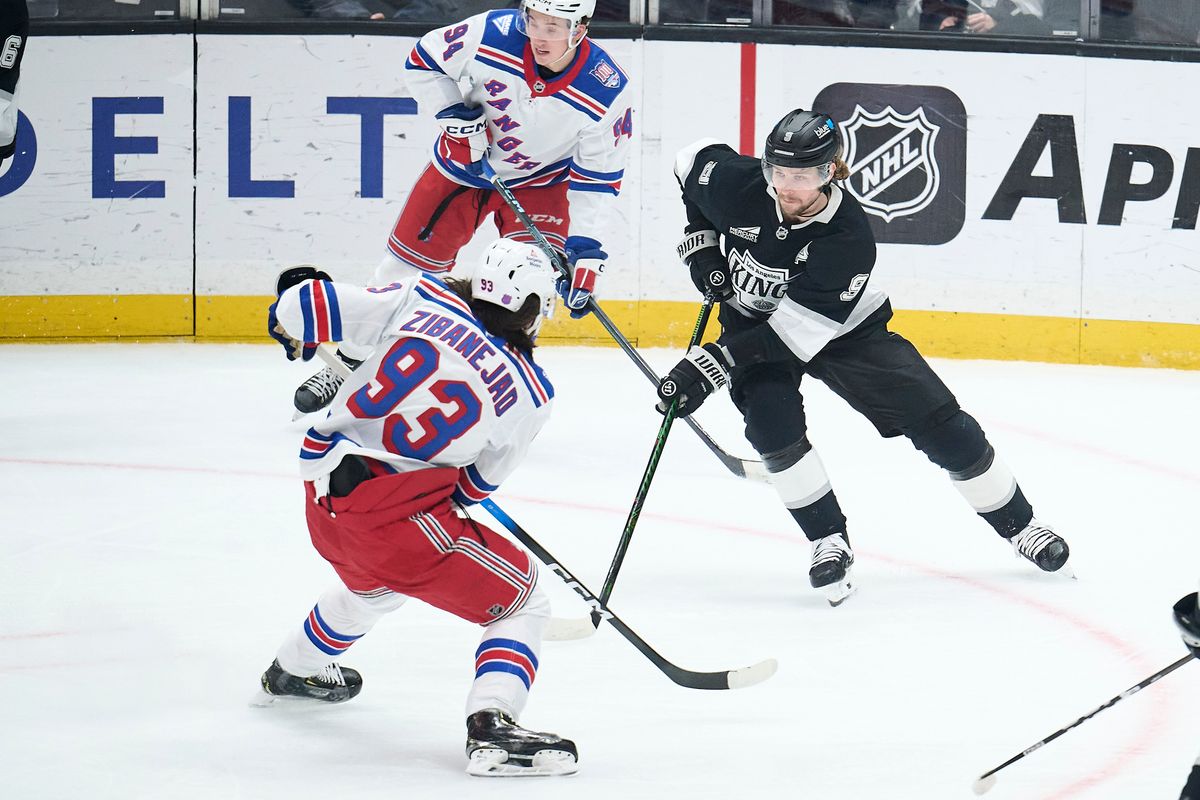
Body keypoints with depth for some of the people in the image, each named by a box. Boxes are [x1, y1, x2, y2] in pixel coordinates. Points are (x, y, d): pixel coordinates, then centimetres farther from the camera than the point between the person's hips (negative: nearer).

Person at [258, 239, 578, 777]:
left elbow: (299, 308, 0)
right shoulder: (530, 394, -2)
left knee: (374, 582, 39)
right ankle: (491, 727, -16)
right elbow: (478, 484, 10)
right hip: (395, 511, -6)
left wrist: (294, 324, 22)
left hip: (322, 490, 6)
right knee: (520, 601, 5)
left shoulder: (421, 298, 1)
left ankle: (291, 671, 62)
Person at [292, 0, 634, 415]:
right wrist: (456, 116, -19)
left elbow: (597, 178, -19)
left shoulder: (608, 92, -28)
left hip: (539, 182, -1)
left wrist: (585, 249, -25)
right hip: (464, 164, 1)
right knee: (406, 263, 3)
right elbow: (424, 61, -10)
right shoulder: (492, 35, -28)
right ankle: (349, 361, 21)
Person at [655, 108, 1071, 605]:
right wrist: (702, 245, -9)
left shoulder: (849, 240, -35)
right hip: (751, 318, 2)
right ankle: (829, 542, -10)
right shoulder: (737, 183, -26)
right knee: (773, 423, -26)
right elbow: (694, 159, -1)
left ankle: (1020, 526, 14)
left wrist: (709, 367, -42)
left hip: (842, 329, -2)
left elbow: (794, 331, -37)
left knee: (940, 426, -5)